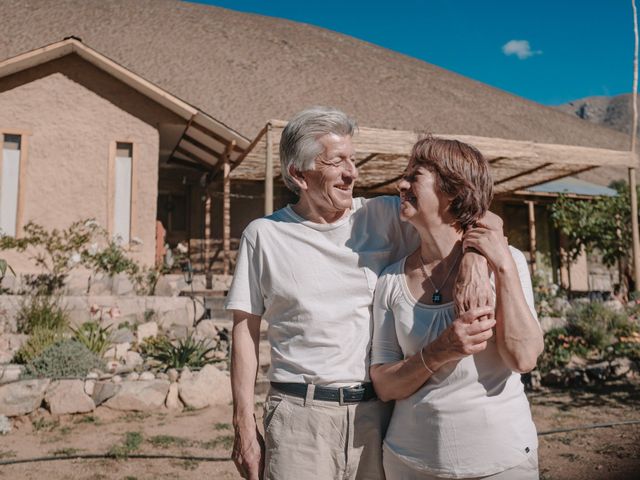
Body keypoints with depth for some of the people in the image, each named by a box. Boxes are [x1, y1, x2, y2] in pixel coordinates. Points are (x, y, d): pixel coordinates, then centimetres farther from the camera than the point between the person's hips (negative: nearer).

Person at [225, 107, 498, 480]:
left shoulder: (384, 216, 1)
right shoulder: (264, 235, 0)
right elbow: (246, 331, 2)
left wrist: (474, 261, -22)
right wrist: (245, 426, -1)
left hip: (379, 411, 2)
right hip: (300, 413, -1)